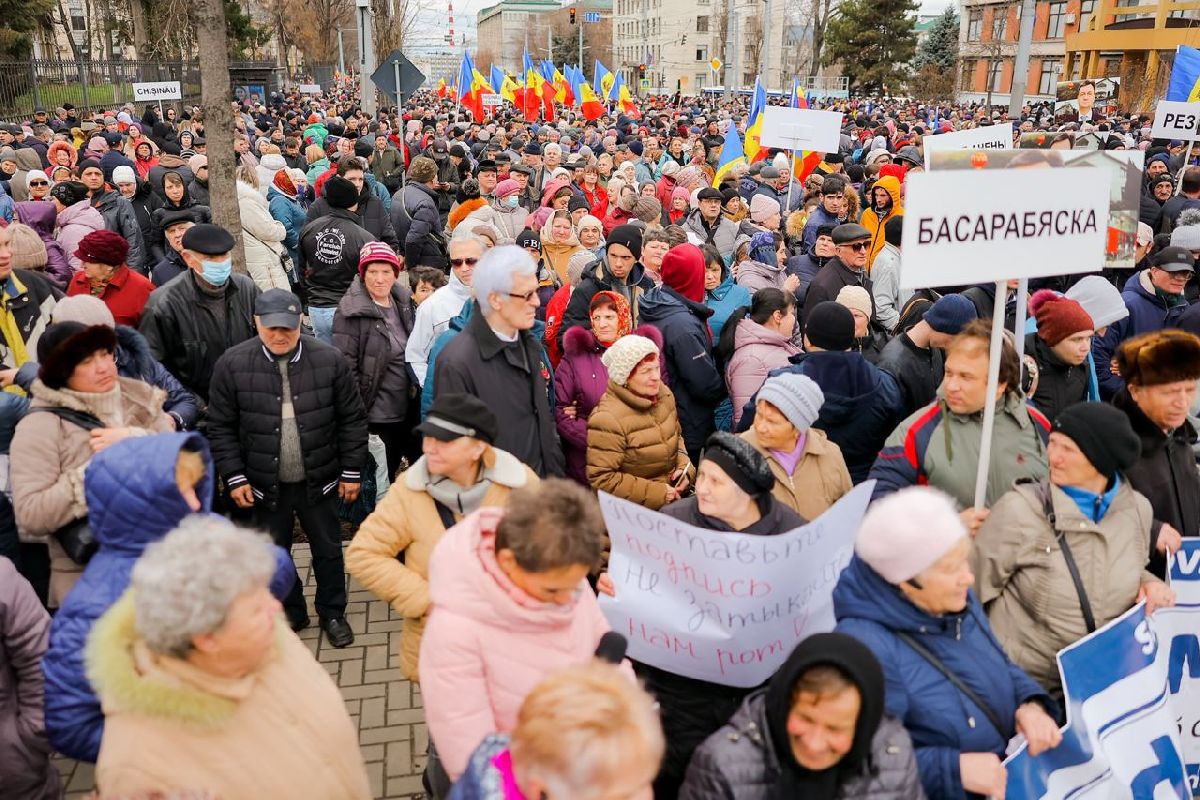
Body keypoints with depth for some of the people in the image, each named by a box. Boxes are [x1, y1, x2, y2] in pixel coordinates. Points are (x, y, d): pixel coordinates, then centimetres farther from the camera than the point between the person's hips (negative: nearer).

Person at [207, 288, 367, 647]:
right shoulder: (233, 364, -11)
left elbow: (352, 420, -4)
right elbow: (221, 427, -3)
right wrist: (234, 477, -6)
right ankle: (290, 613, 39)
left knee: (328, 549, 16)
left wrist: (352, 471, -2)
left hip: (318, 480, 0)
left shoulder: (329, 359, -11)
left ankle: (332, 613, 36)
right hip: (266, 483, 0)